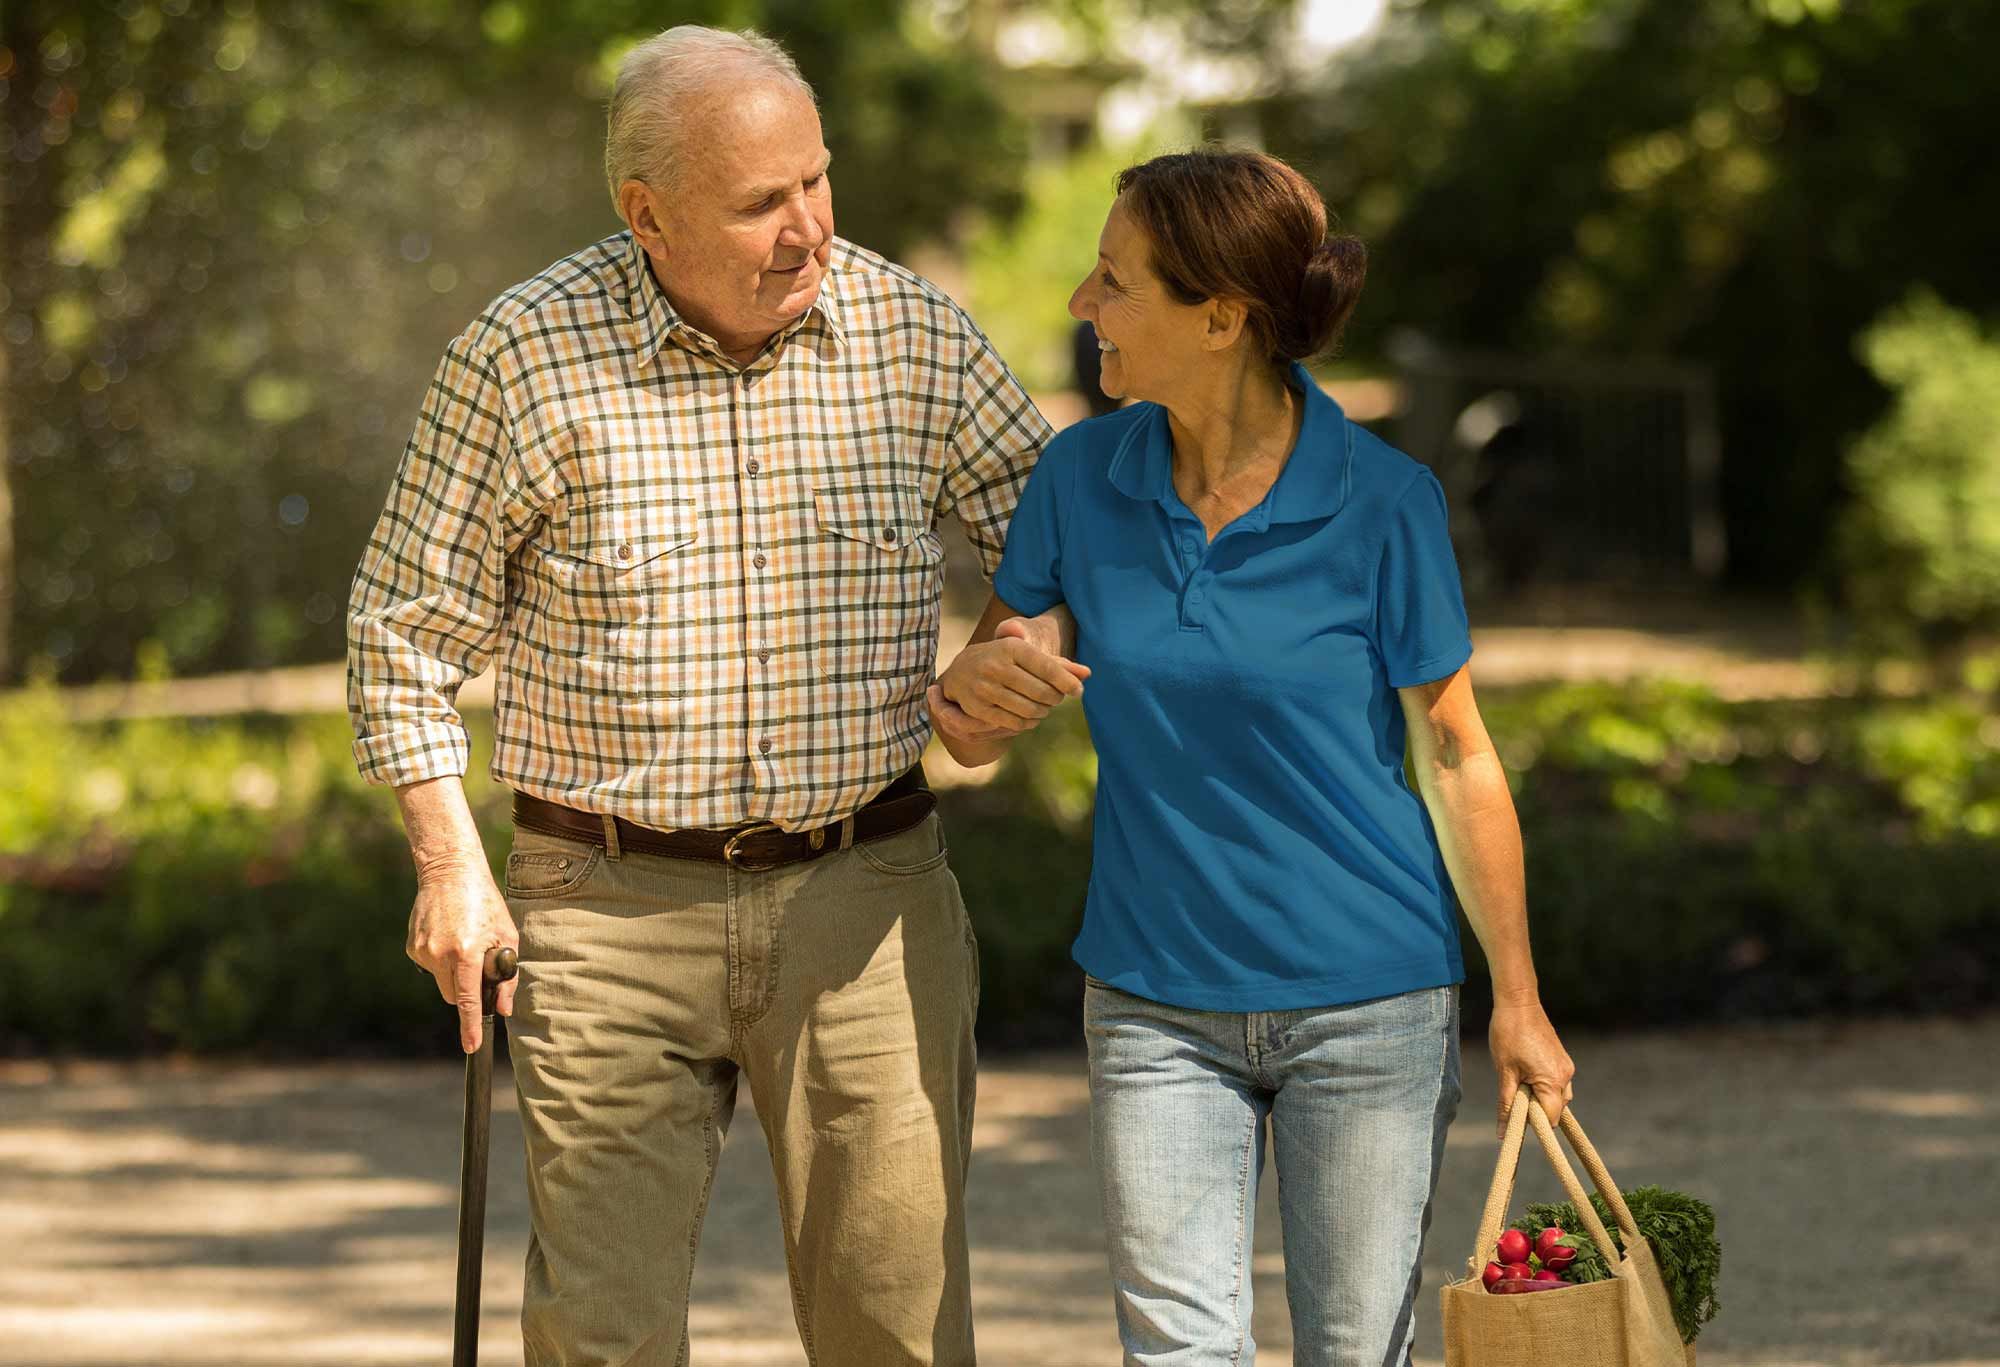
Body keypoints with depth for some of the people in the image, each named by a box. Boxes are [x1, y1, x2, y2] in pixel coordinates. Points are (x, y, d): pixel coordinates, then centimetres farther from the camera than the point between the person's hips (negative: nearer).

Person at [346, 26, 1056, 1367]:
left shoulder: (912, 335, 0)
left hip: (863, 900, 2)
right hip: (615, 905, -1)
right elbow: (407, 625, 2)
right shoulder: (523, 360, -6)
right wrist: (451, 867, -4)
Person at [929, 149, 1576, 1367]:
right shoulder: (1085, 478, -1)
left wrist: (1519, 1000, -2)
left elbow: (1459, 758, -4)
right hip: (1156, 1004, 3)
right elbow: (974, 733, 9)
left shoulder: (1382, 503, -12)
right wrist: (974, 690, -16)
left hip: (1367, 1002, -3)